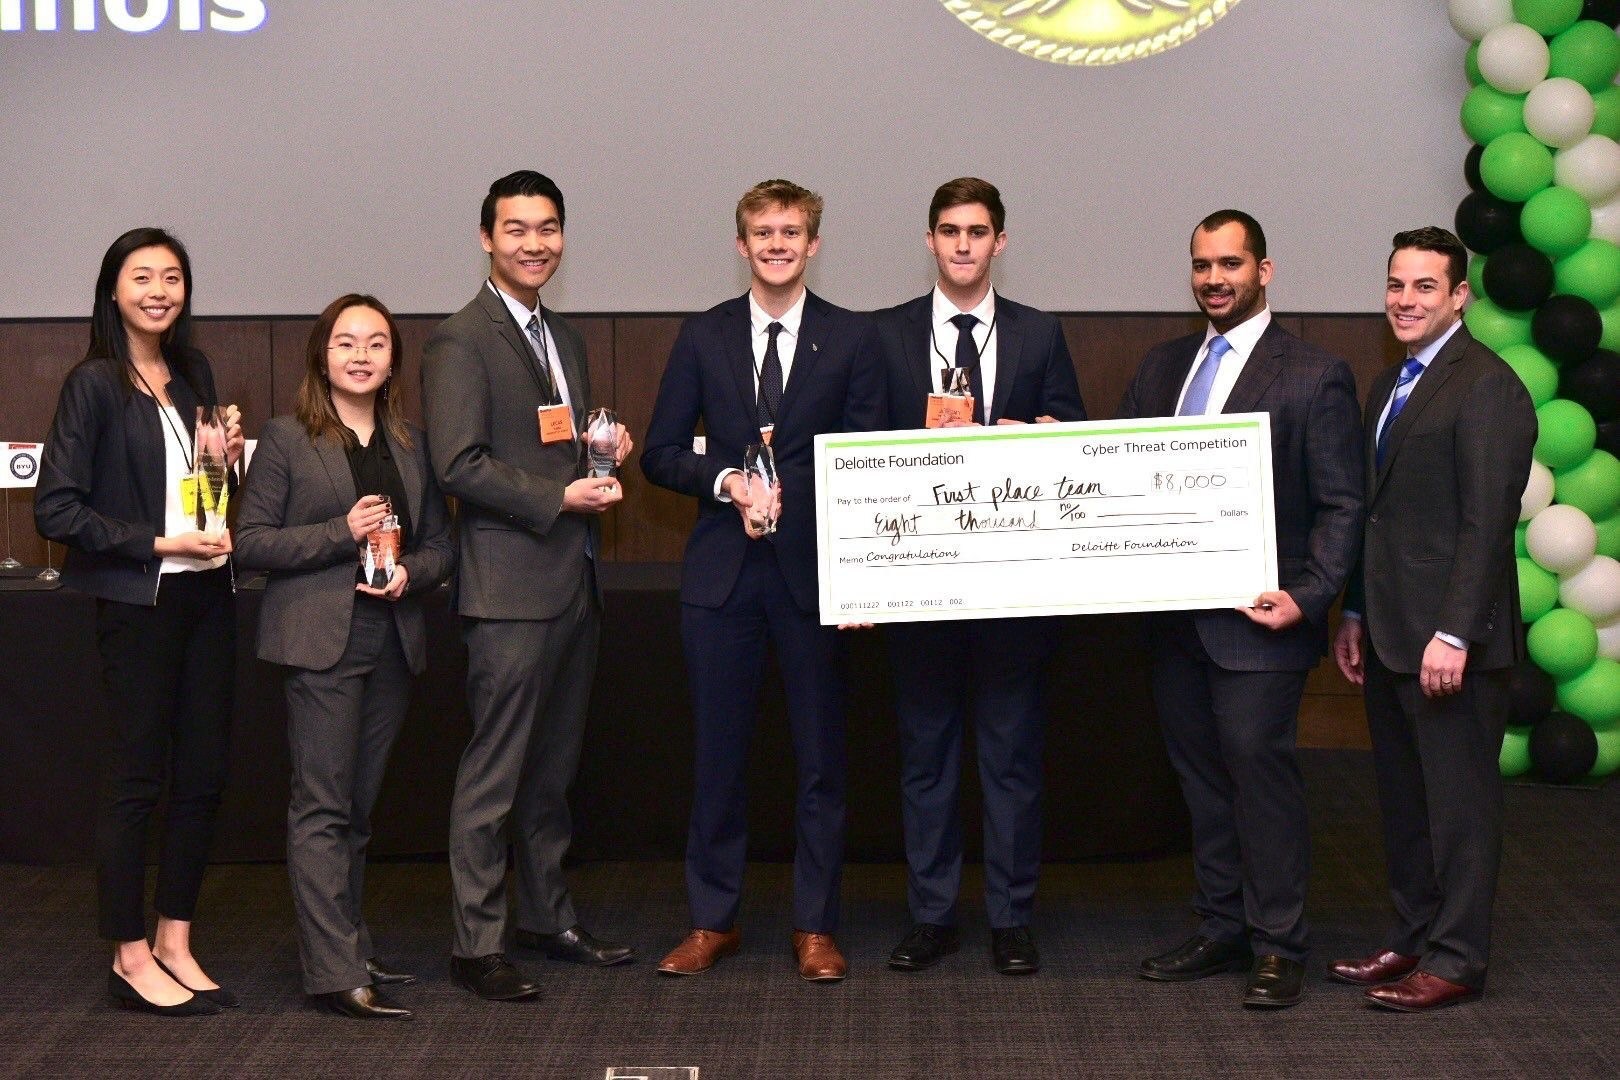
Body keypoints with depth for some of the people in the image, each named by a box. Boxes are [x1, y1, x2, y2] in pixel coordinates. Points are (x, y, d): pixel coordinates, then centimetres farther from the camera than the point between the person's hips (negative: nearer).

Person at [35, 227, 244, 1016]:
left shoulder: (193, 375, 11)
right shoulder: (95, 384, -8)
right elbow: (56, 508, -13)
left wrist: (228, 459, 2)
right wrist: (159, 544, -15)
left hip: (206, 595, 6)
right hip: (138, 603, -6)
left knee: (203, 774, 8)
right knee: (136, 779, 1)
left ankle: (174, 941, 20)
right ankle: (131, 958, 11)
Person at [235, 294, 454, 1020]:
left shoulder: (409, 444, 14)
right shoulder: (286, 439, 0)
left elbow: (440, 543, 16)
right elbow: (250, 541, -5)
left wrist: (410, 573, -5)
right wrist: (342, 533, -14)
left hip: (393, 643, 5)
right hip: (321, 641, -5)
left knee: (359, 805, 12)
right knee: (323, 808, -7)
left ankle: (348, 948, 21)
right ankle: (336, 974, -8)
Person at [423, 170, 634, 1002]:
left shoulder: (564, 338, 18)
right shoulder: (460, 342, -9)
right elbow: (459, 465, -17)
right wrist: (560, 499, -18)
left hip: (573, 583, 8)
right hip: (509, 589, -8)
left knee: (554, 769, 16)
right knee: (494, 773, -4)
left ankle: (548, 918, 27)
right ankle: (476, 944, 3)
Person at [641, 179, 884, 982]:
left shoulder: (850, 339, 4)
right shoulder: (703, 337, 7)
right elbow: (661, 453, 6)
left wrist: (789, 492, -11)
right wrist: (727, 481, -11)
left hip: (813, 569, -1)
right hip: (722, 573, 1)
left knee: (821, 755, 4)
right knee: (718, 751, 7)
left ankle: (816, 926, 14)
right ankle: (712, 921, 18)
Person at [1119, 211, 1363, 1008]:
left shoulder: (1313, 376, -5)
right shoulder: (1163, 365, 14)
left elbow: (1341, 507, -6)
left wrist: (1308, 598, -16)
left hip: (1257, 620, -6)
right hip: (1174, 613, 6)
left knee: (1260, 770, -3)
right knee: (1201, 776, 13)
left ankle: (1277, 947, 7)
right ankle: (1221, 930, 24)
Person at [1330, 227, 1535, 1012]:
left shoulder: (1487, 387, -13)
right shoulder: (1391, 386, 16)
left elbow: (1486, 522, -18)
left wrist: (1454, 633, -21)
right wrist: (1356, 615, 17)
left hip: (1448, 637, -9)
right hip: (1390, 636, 9)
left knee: (1459, 799, 1)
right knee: (1402, 795, 14)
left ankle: (1455, 960, 9)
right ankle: (1412, 939, 24)